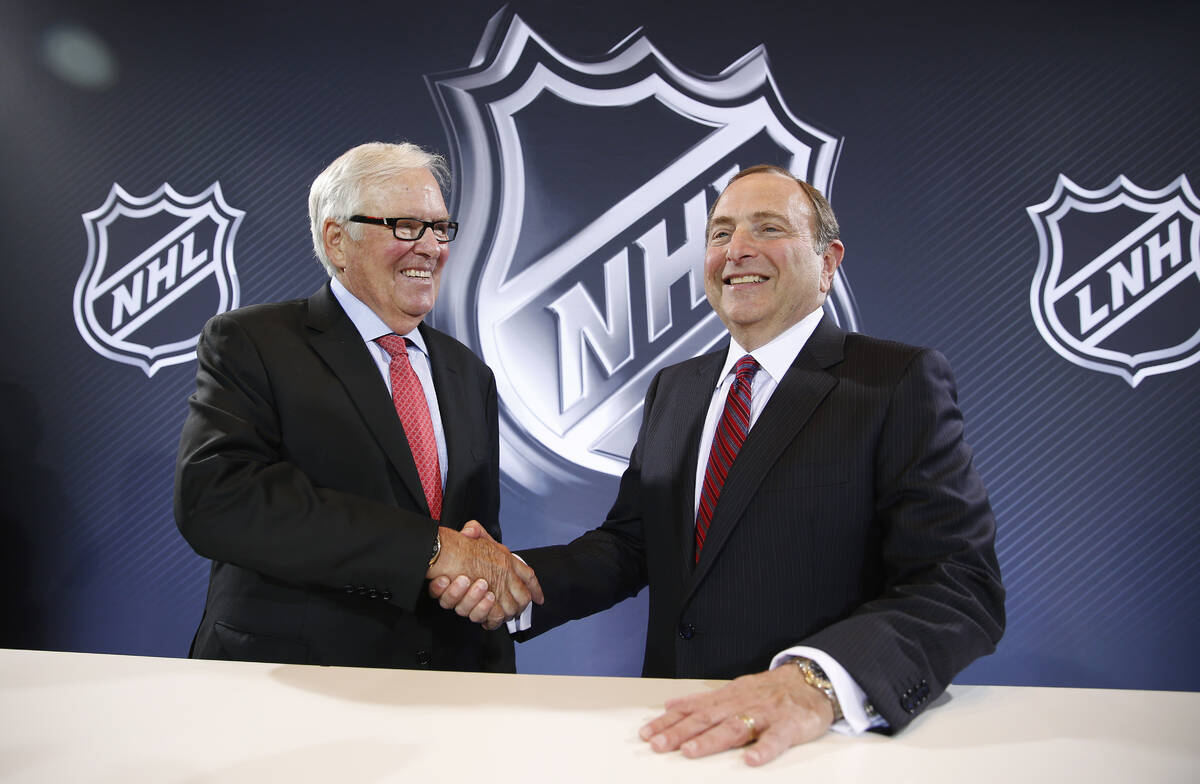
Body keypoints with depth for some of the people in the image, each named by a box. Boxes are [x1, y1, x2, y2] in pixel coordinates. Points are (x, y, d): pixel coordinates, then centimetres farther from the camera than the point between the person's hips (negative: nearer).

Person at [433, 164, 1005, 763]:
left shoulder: (901, 382, -6)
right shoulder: (673, 388, 12)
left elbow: (962, 585, -15)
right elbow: (629, 541, 12)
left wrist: (818, 680, -30)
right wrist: (518, 580, -6)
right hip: (677, 724, 4)